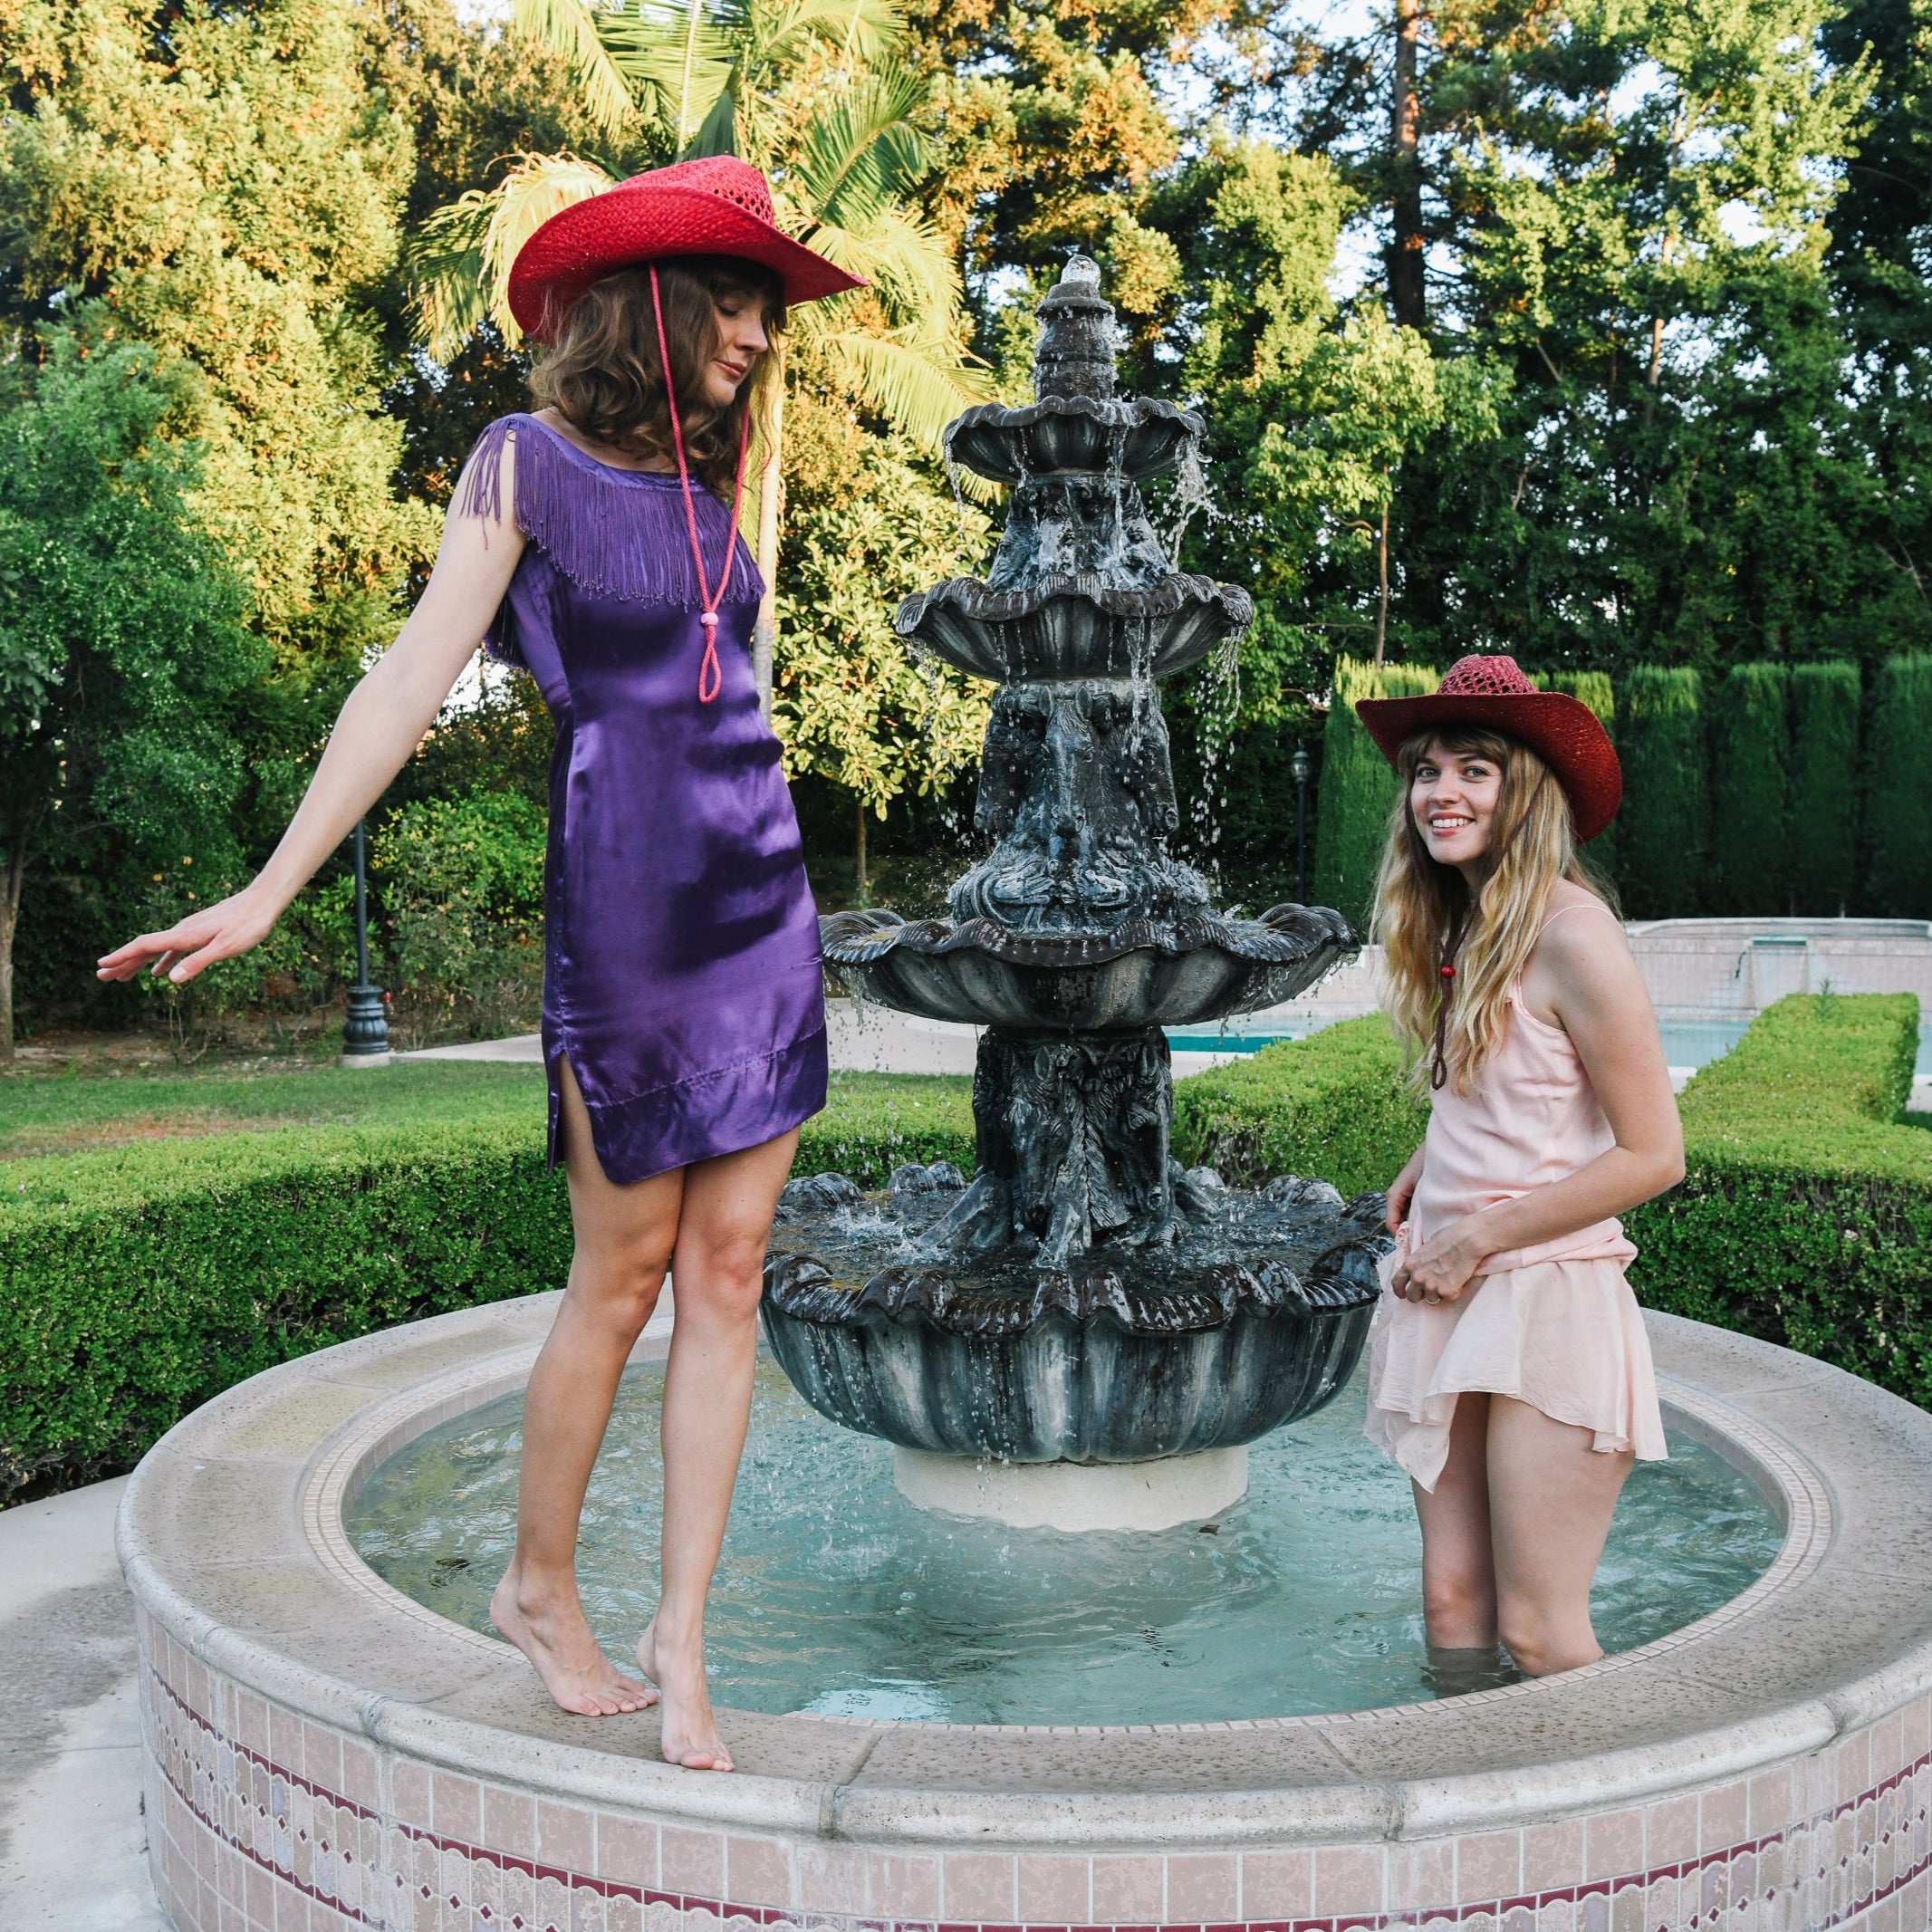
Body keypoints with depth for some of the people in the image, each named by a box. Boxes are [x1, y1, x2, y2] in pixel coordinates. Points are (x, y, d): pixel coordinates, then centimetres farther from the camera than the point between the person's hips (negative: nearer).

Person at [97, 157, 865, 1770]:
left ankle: (682, 1635, 12)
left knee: (728, 1272, 3)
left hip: (761, 899, 6)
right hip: (624, 900, -6)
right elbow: (412, 682, -10)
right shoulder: (528, 463, -4)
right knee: (622, 1270, 3)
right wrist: (274, 889, -15)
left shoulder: (702, 485, 15)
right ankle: (540, 1589, 24)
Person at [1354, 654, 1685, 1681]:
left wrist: (1476, 1239, -11)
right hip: (1450, 1293, 7)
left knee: (1538, 1632, -2)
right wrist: (1422, 1173, 8)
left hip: (1547, 1296, -7)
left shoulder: (1571, 934, -15)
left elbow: (1652, 1154, -15)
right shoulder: (1461, 930, 10)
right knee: (1450, 1603, 10)